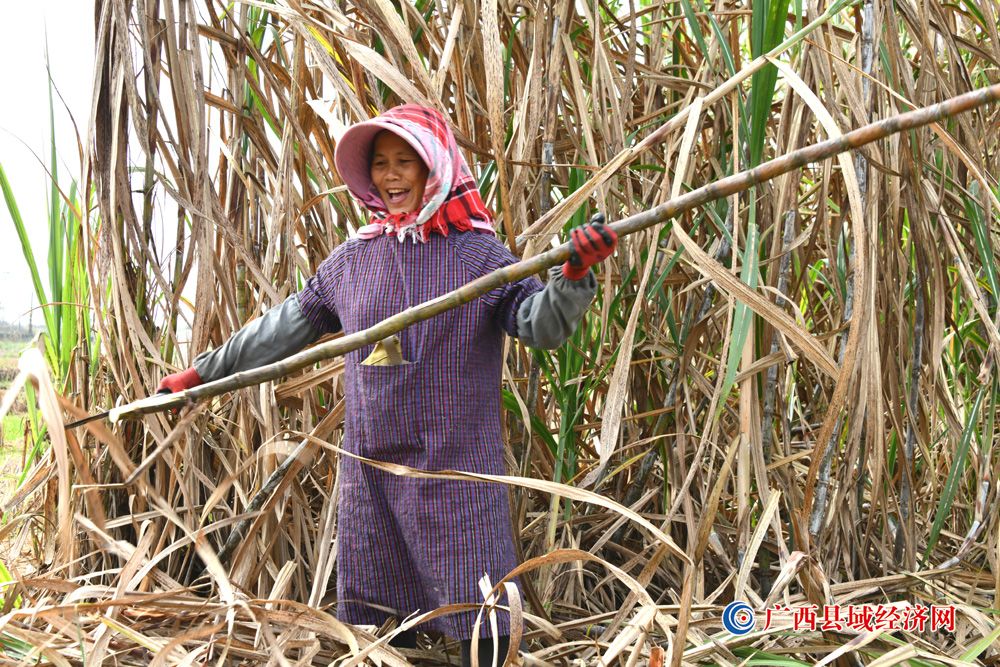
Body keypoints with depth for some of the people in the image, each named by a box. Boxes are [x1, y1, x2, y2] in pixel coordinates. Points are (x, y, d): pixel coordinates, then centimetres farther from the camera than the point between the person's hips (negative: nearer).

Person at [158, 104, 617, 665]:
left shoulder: (478, 252, -4)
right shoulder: (353, 259, 8)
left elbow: (541, 326, -13)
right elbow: (285, 327, 16)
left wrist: (574, 274, -32)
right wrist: (202, 372, 18)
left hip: (455, 469, -4)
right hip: (370, 472, 4)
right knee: (380, 619, 13)